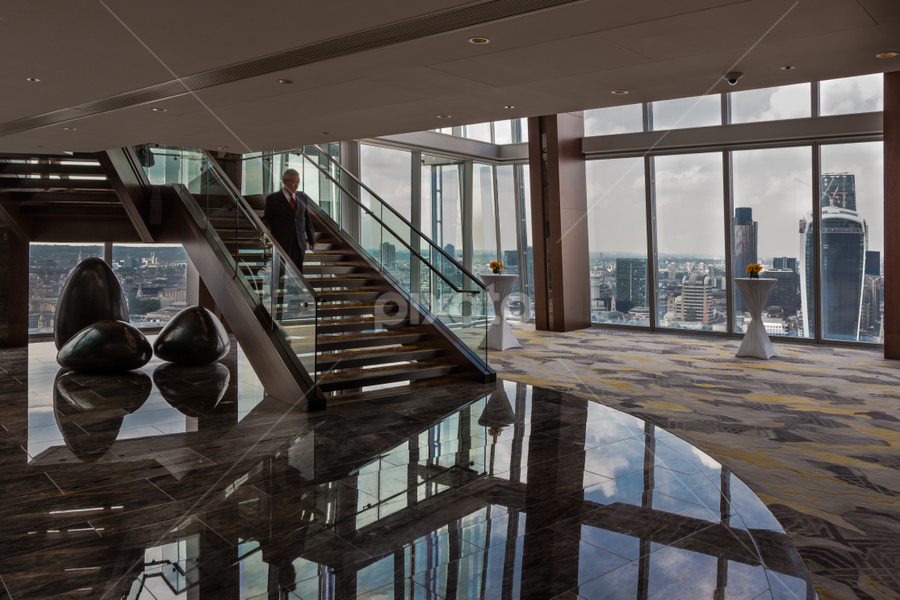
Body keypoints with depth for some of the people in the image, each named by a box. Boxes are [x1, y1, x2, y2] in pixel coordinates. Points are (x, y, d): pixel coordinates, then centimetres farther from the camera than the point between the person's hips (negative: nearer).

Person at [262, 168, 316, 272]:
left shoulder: (303, 198, 13)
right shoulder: (273, 198, 0)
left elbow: (307, 219, 17)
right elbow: (267, 218, 2)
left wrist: (312, 239, 17)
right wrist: (265, 227, -22)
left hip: (299, 243, 4)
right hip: (281, 243, -4)